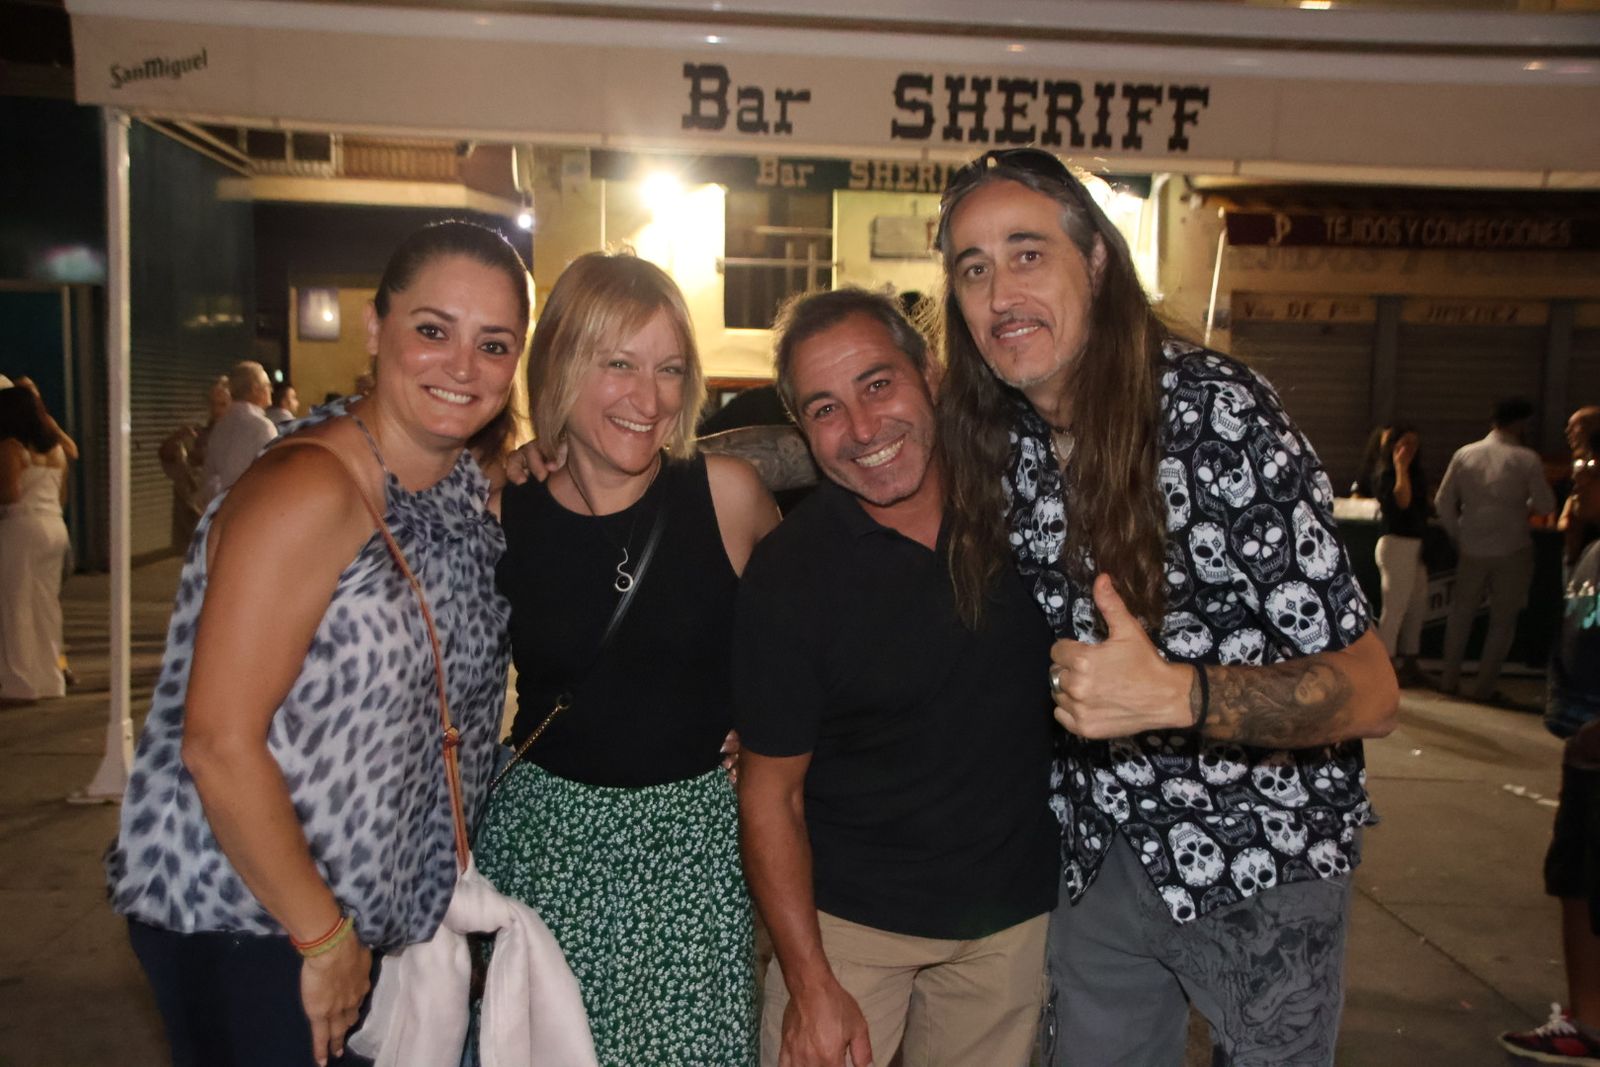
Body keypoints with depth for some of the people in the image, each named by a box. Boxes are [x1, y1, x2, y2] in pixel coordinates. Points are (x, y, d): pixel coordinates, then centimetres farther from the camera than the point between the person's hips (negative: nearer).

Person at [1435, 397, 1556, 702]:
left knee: (1461, 613, 16)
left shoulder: (1465, 454, -1)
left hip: (1472, 548, 3)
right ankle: (1484, 687, 10)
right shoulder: (1526, 459, -10)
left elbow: (1443, 502, 1)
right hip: (1512, 549, -3)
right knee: (1503, 620, 9)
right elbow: (1545, 505, -7)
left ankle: (1449, 679, 19)